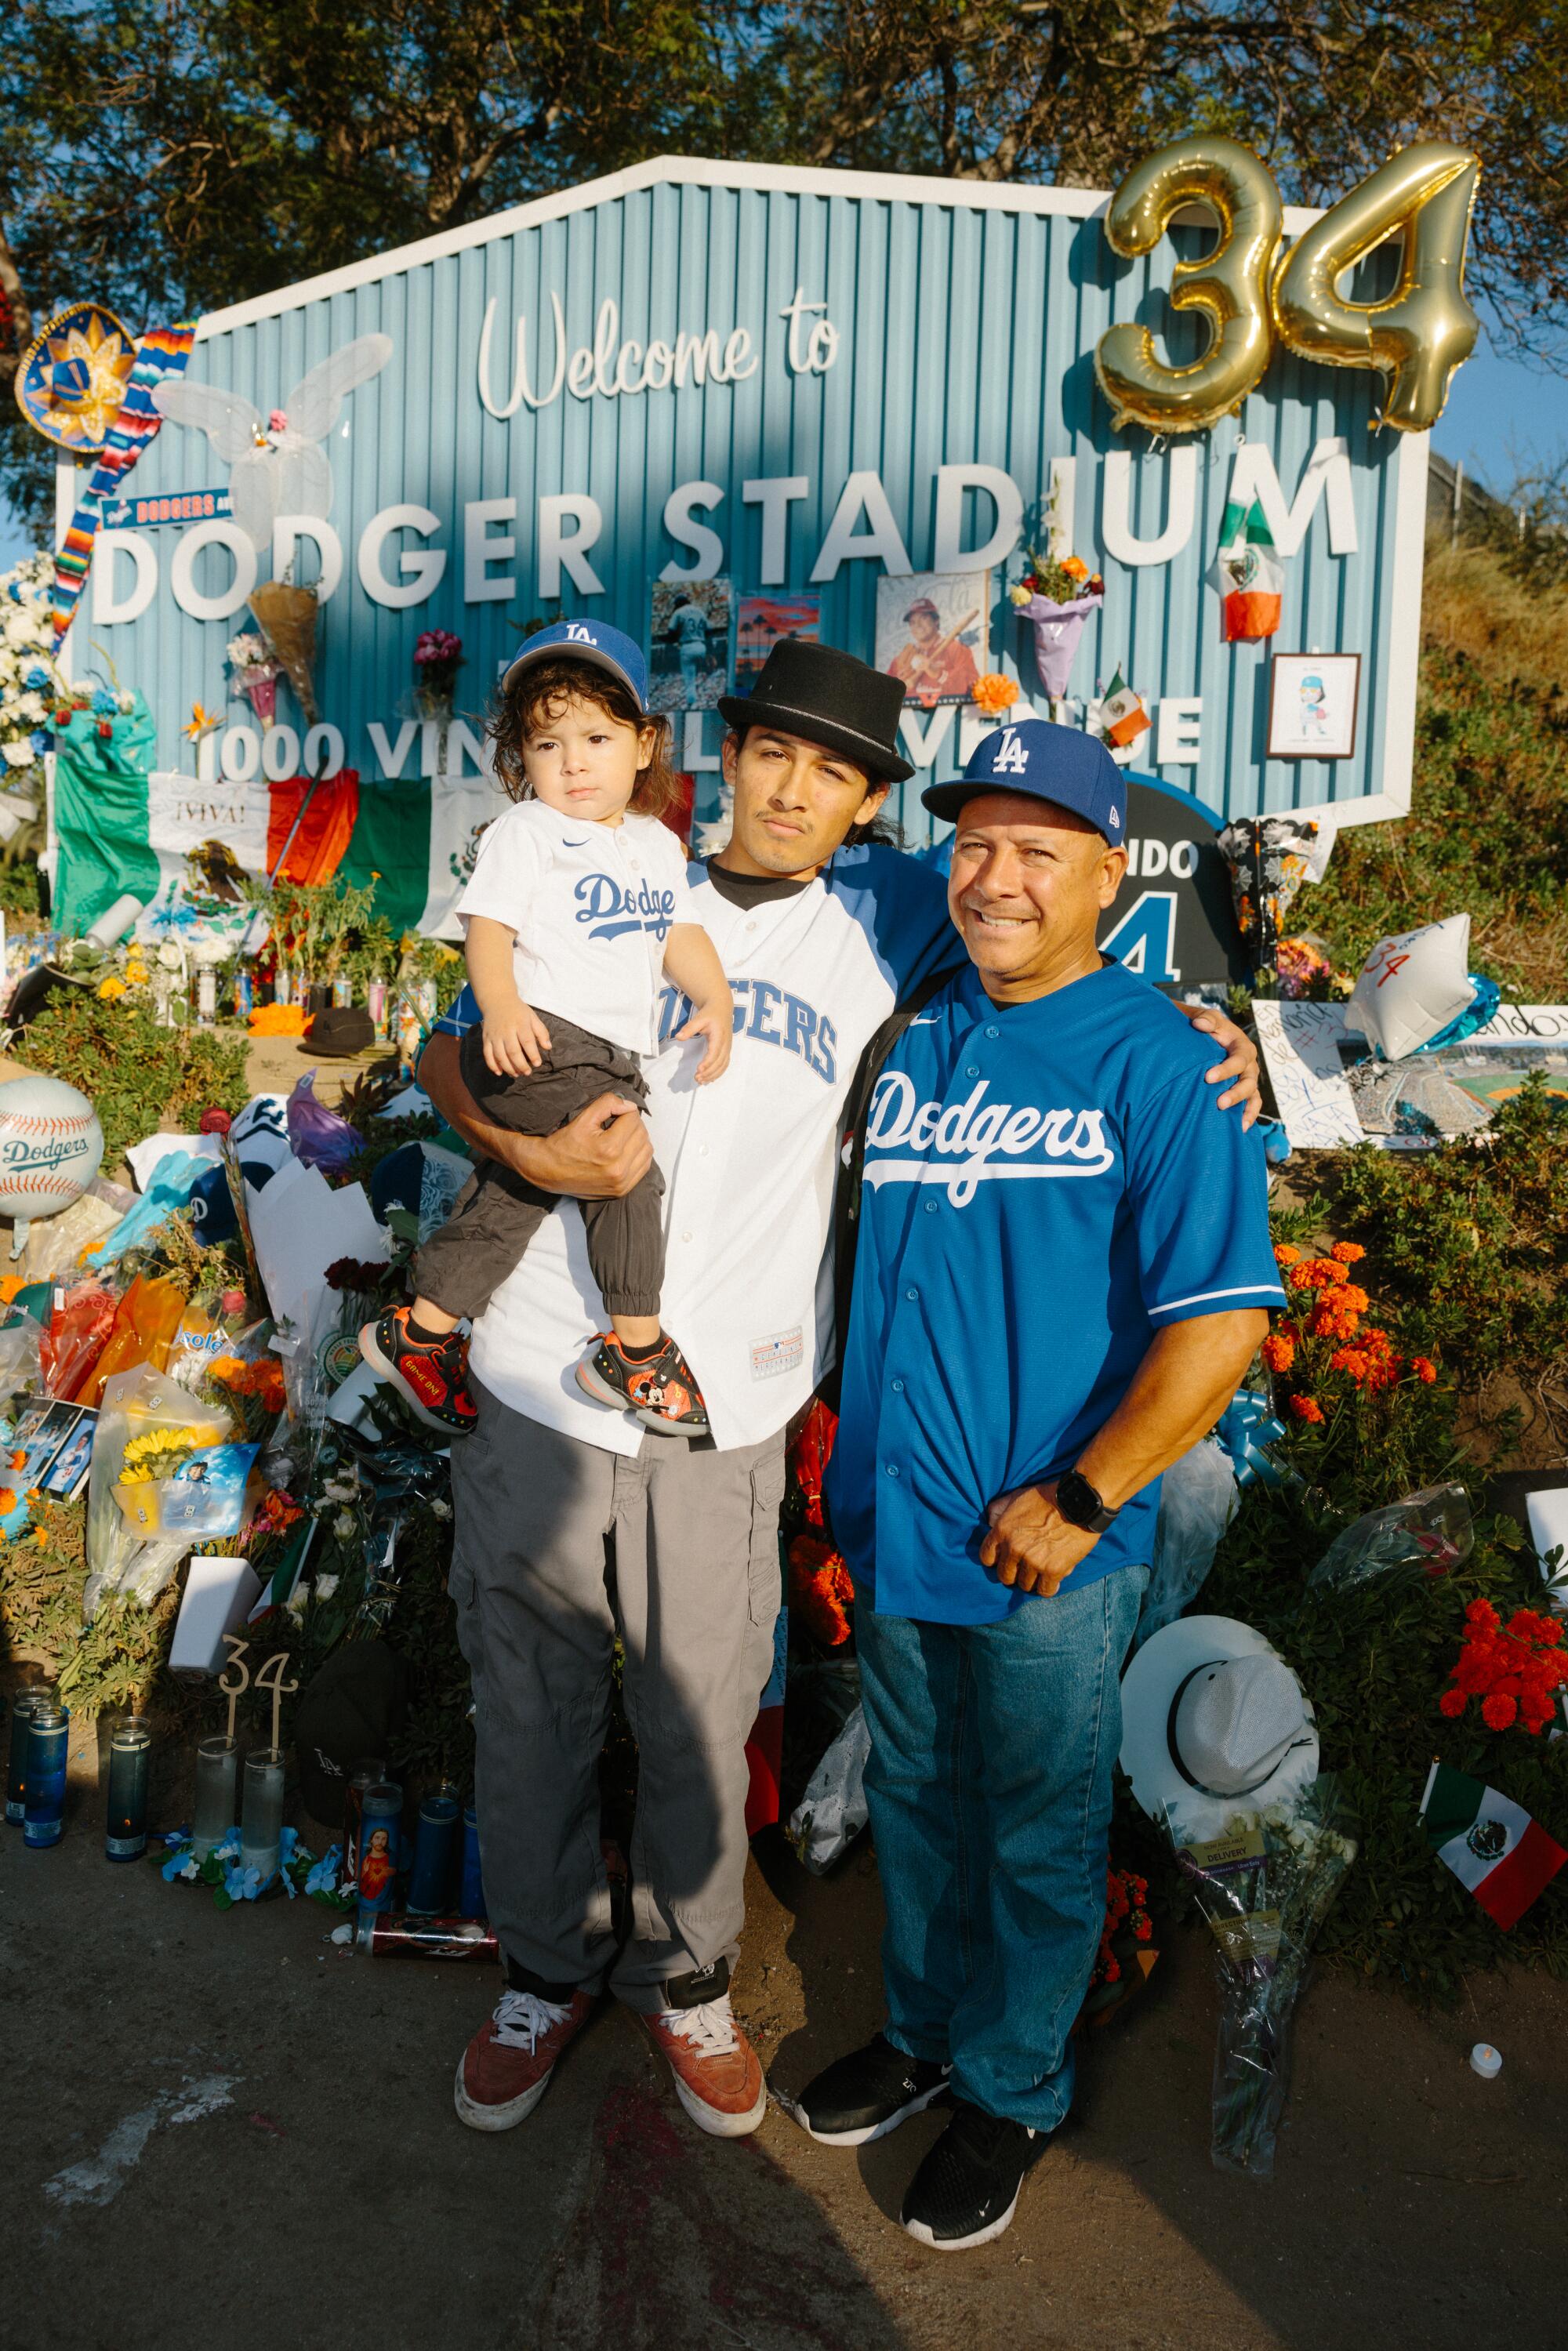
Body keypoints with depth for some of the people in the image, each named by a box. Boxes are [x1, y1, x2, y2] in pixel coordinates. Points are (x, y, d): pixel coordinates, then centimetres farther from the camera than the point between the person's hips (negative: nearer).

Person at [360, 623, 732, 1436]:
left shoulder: (658, 844, 19)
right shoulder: (523, 833, -1)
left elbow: (681, 933, 20)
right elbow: (488, 926, -9)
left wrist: (716, 999, 2)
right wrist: (500, 1006, -27)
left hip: (610, 1059, 7)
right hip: (537, 1043, -7)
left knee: (511, 1192, 10)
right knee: (627, 1163, -16)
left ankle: (420, 1333, 23)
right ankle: (638, 1351, -5)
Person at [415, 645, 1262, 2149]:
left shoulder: (885, 918, 4)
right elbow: (450, 1052, 11)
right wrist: (528, 1148, -9)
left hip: (721, 1415, -1)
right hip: (538, 1390, 1)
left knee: (700, 1727, 12)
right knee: (529, 1710, 14)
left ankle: (685, 1976, 39)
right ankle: (547, 1970, 40)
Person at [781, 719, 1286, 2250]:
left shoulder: (1160, 1069, -14)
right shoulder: (915, 1046, 5)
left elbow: (1223, 1321, -18)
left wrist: (1077, 1500, -17)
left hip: (1048, 1551, -5)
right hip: (894, 1520, 6)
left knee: (1038, 1835, 14)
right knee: (912, 1799, 22)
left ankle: (1011, 2093, 37)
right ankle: (923, 2032, 45)